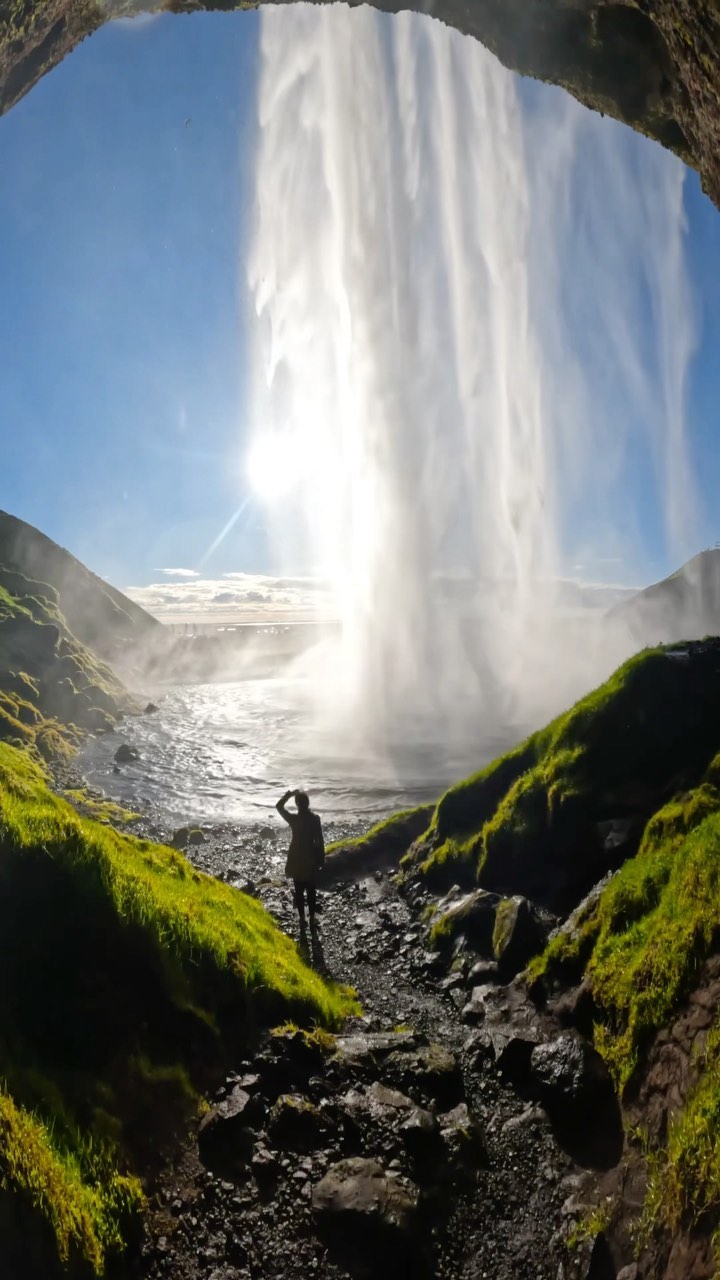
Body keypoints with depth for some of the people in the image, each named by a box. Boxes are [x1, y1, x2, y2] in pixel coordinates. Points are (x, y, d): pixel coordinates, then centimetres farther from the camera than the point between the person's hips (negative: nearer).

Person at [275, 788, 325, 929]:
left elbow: (279, 806, 3)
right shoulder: (315, 819, -15)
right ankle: (312, 919, 21)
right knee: (311, 891, 14)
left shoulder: (293, 818, -15)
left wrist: (289, 794, 0)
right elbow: (320, 840, -9)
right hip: (311, 859, 0)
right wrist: (322, 859, 1)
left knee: (299, 891, 13)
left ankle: (302, 920, 20)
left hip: (297, 859, 0)